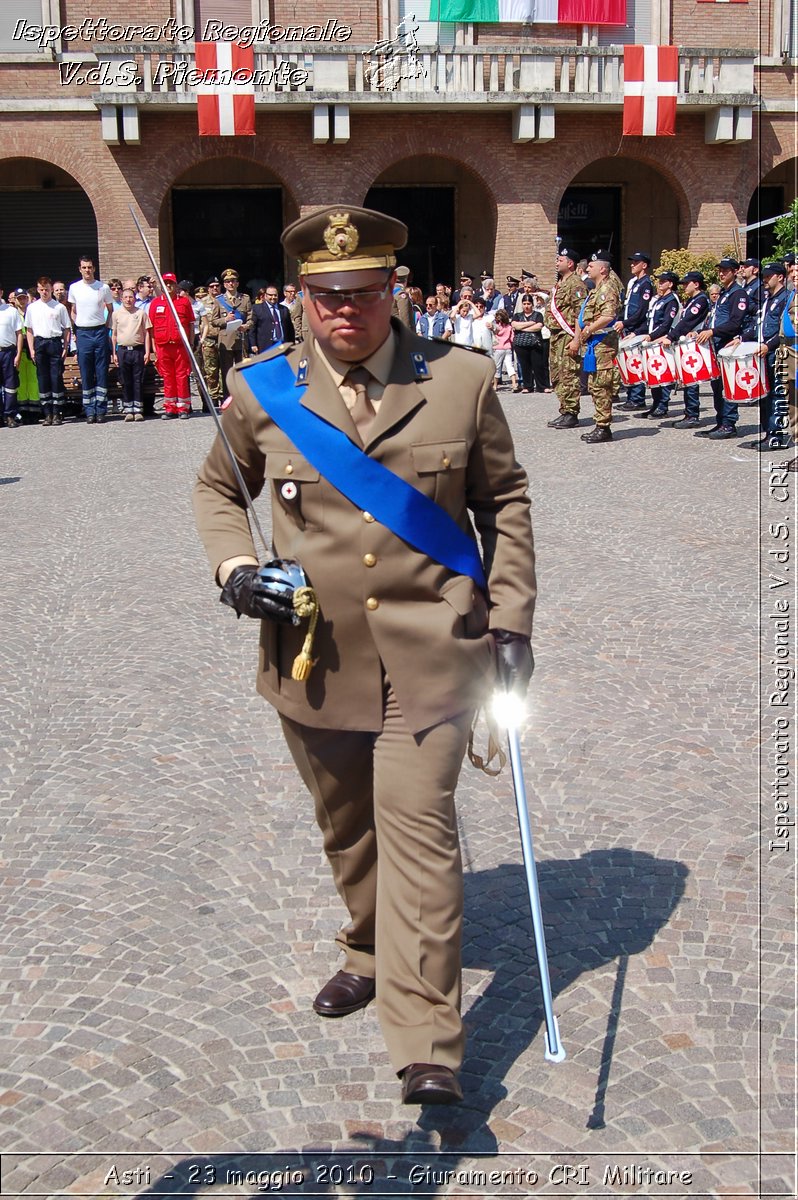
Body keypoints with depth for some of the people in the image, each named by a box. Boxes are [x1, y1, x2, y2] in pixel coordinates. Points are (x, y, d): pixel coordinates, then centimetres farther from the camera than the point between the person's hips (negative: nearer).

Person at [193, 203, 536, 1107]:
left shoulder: (462, 380, -2)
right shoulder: (260, 390, 0)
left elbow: (504, 500, 8)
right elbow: (217, 489, 15)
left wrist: (511, 616, 2)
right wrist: (233, 565, -5)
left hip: (429, 656, -2)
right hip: (311, 657, 3)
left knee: (418, 830, -8)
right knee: (345, 830, 19)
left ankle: (426, 1047, 0)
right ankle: (370, 953, 45)